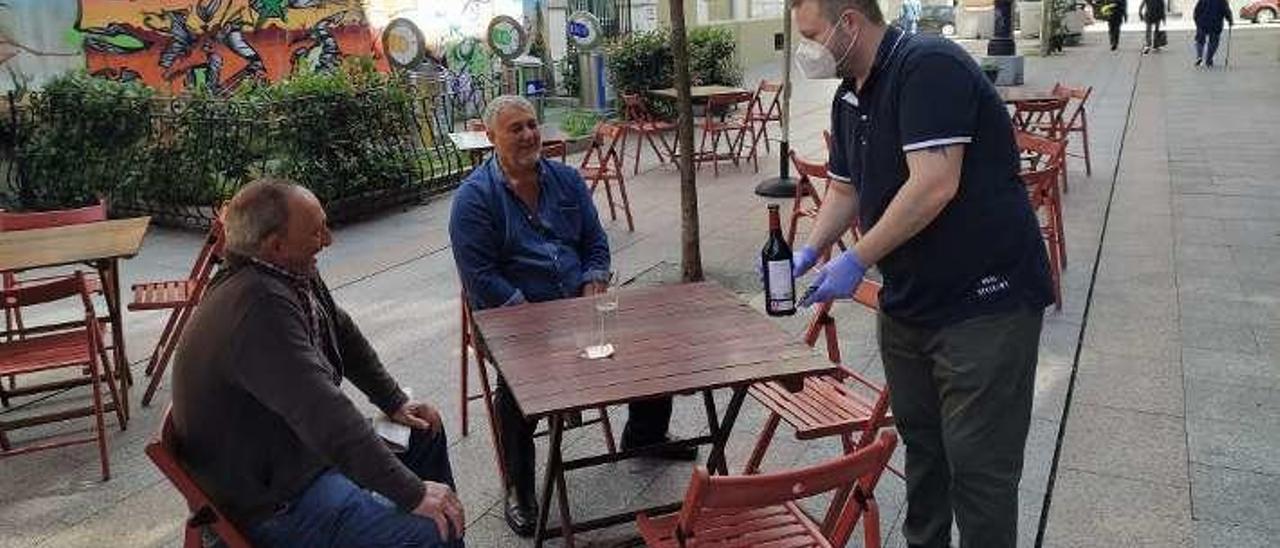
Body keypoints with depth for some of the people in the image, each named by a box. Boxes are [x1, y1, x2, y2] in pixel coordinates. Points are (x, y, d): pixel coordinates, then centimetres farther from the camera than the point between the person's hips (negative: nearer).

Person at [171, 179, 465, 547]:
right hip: (272, 505, -10)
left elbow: (344, 336, 16)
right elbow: (327, 417, -35)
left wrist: (394, 403, 13)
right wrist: (413, 494, -32)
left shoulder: (294, 274, 0)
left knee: (425, 431, 21)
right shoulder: (260, 308, -32)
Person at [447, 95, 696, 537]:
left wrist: (591, 298, -5)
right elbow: (479, 276, -14)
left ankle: (644, 434, 22)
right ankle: (519, 488, -10)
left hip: (577, 306, 6)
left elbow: (595, 243, 11)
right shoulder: (474, 197, -7)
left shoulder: (566, 179, 10)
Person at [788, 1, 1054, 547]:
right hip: (905, 303, 9)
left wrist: (857, 260, -20)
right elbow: (845, 190, 17)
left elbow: (934, 185, -27)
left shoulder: (929, 66, -18)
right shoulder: (848, 97, 10)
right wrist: (809, 252, 2)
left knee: (977, 463, -1)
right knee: (921, 445, 19)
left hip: (984, 301, -8)